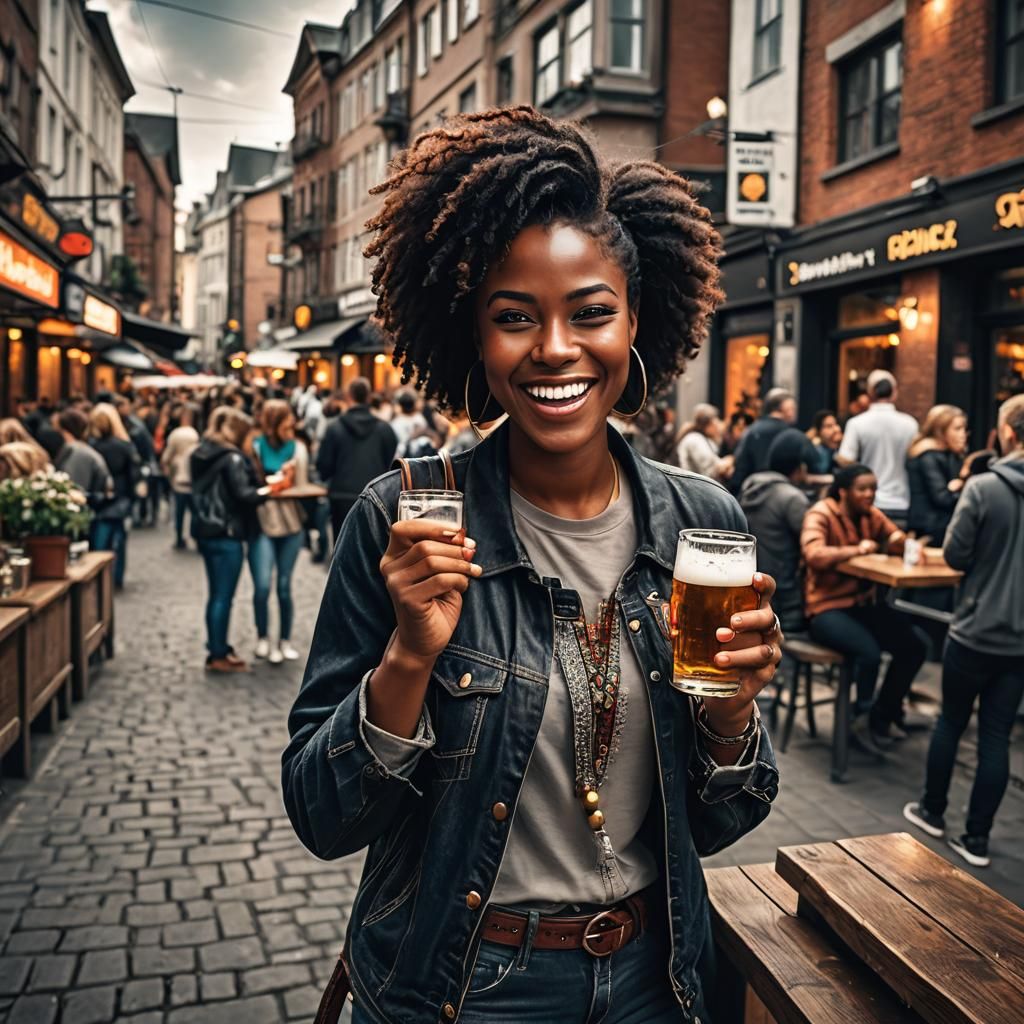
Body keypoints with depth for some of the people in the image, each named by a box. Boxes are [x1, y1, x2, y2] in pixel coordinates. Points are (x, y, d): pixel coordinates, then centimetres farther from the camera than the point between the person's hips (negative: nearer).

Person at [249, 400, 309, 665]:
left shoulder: (298, 449, 2)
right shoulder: (255, 449, -5)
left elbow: (303, 486, 3)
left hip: (291, 524, 2)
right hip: (262, 525, -2)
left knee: (284, 586, 8)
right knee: (262, 586, -12)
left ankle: (285, 640, 21)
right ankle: (263, 638, 8)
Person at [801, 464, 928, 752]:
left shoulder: (872, 515, 7)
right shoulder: (820, 514, -12)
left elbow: (898, 541, 14)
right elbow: (813, 554, -29)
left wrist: (901, 542, -9)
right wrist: (856, 549, -24)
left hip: (862, 603, 8)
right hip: (826, 607, -7)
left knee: (915, 645, -5)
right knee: (869, 652, -30)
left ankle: (883, 715, 15)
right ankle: (863, 719, -1)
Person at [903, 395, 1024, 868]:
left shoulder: (983, 487, -17)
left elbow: (955, 555, -13)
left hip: (975, 630, -3)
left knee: (951, 720, 15)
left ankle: (932, 810, 30)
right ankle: (977, 837, 16)